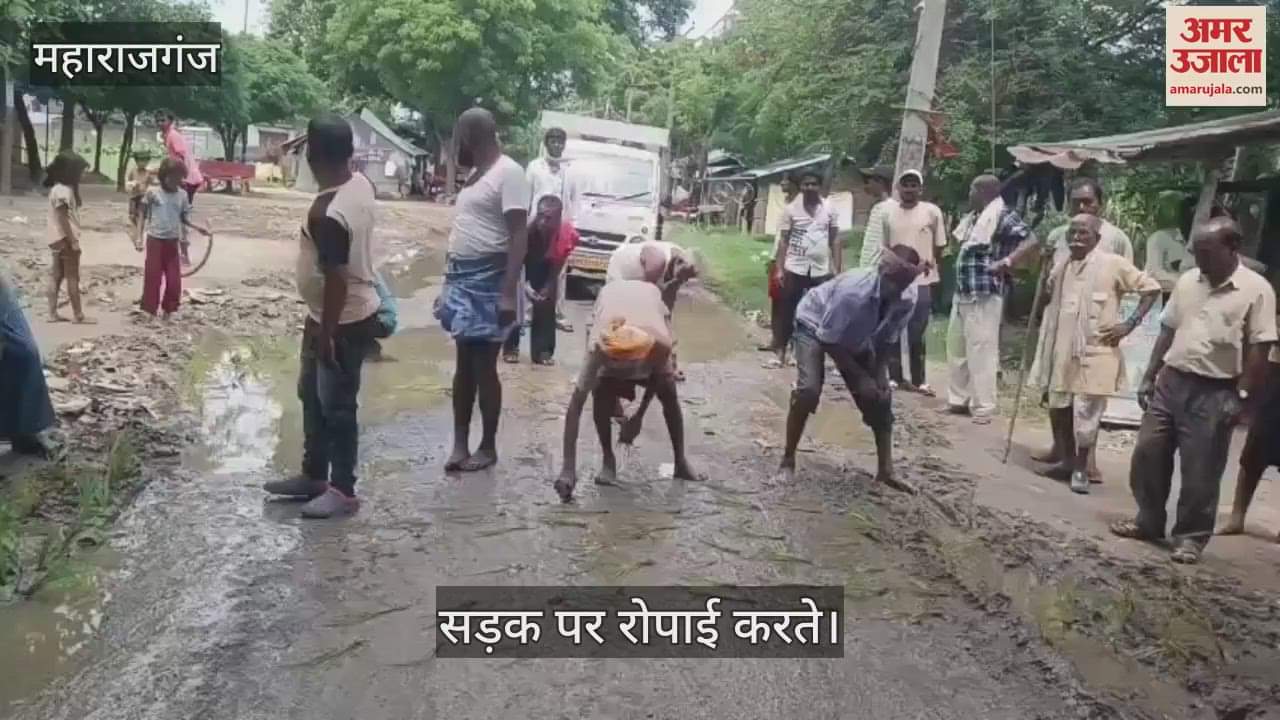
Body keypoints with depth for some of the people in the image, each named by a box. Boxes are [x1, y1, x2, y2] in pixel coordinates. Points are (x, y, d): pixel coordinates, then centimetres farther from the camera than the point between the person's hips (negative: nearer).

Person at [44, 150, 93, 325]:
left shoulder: (63, 188, 14)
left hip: (58, 240, 10)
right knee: (73, 278, -4)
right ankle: (78, 315, 0)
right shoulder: (63, 191, -16)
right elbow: (63, 219, -19)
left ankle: (53, 313, 12)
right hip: (65, 240, -10)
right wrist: (73, 241, -19)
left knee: (56, 277, 9)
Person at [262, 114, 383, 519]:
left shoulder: (326, 213, -29)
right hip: (351, 312, 10)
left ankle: (343, 491, 16)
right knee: (312, 394, 20)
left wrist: (326, 333, -20)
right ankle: (314, 474, 33)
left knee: (336, 406, 3)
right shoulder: (361, 185, -1)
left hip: (343, 321, -10)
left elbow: (336, 279, -26)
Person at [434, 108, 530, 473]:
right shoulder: (476, 174, 15)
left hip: (488, 281, -9)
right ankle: (460, 444, 17)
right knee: (464, 364, 11)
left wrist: (509, 293, -24)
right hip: (461, 278, 9)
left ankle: (488, 447, 12)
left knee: (484, 366, -1)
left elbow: (519, 235, -18)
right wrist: (449, 283, 20)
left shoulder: (509, 173, -13)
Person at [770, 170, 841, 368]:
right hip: (795, 268, -1)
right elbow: (783, 241, 0)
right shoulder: (791, 209, -1)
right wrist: (779, 269, -6)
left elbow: (834, 240, 7)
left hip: (821, 270, 1)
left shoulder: (829, 209, 3)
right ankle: (781, 353, 10)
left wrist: (837, 268, 2)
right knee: (788, 312, 3)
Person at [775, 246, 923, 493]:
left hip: (855, 337, 6)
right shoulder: (853, 290, -41)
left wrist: (880, 375, -19)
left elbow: (885, 341, -8)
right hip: (815, 326, -5)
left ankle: (885, 470, 11)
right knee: (809, 390, -24)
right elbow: (828, 340, -29)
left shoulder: (908, 298, -24)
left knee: (880, 395, -1)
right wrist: (860, 377, -27)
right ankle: (787, 461, -6)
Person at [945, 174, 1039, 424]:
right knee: (956, 348, 15)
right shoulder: (974, 218, 16)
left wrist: (1005, 263, -26)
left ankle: (983, 407, 1)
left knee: (981, 352, -6)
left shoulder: (1003, 216, -11)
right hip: (962, 294, 10)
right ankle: (958, 400, 25)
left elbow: (1031, 241, -20)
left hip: (983, 296, -10)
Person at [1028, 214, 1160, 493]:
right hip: (1062, 351, 6)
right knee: (1058, 408, 12)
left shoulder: (1113, 264, -8)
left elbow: (1151, 288, -4)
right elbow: (1048, 299, 25)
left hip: (1095, 351, -6)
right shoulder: (1061, 267, 10)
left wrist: (1130, 324, -9)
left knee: (1086, 413, -2)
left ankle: (1082, 468, 14)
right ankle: (1068, 461, 29)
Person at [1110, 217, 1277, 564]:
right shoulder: (1187, 282, 7)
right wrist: (1149, 377, 11)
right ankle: (1148, 521, 24)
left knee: (1199, 472, 1)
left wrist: (1243, 398, -13)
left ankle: (1191, 537, 16)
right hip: (1171, 382, 5)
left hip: (1214, 393, -5)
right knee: (1148, 454, 8)